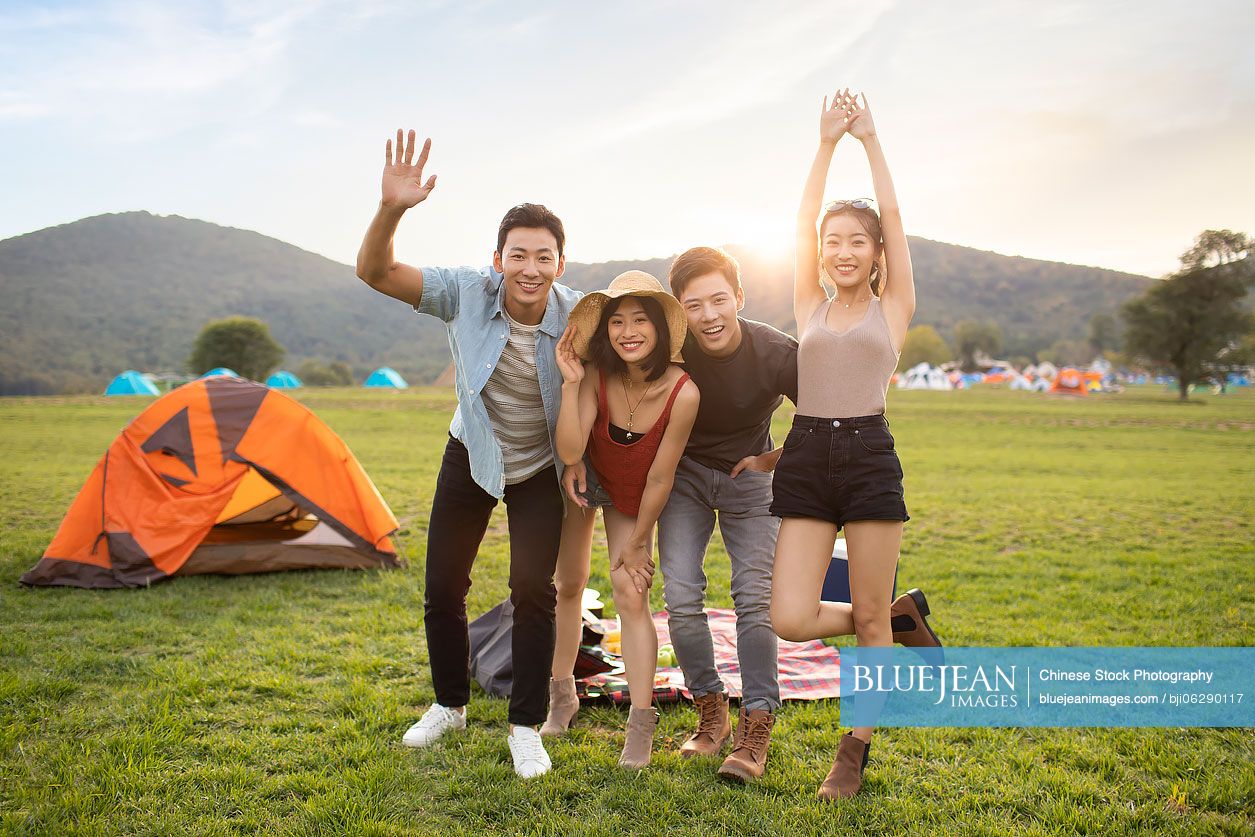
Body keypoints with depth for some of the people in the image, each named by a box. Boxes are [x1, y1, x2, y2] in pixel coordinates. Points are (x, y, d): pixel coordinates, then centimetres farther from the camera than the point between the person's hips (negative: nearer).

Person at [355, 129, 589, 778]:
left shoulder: (579, 317, -23)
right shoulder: (468, 293, -22)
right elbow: (374, 272, -27)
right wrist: (391, 209, -45)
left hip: (540, 467, -1)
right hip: (471, 456, 2)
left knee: (533, 591, -12)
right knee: (442, 589, 6)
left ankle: (526, 727, 7)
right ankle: (450, 705, 31)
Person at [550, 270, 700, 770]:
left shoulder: (682, 394, -32)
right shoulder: (596, 377, -27)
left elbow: (659, 479, -22)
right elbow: (569, 452, -36)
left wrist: (636, 545, -12)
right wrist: (570, 383, -42)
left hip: (632, 499, -2)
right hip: (584, 482, 2)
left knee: (631, 597, -8)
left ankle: (642, 723, 4)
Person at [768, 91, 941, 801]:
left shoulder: (892, 308, 8)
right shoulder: (811, 308, 14)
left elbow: (893, 217, 2)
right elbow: (804, 220, 8)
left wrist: (871, 139, 7)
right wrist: (827, 143, 7)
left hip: (869, 457, -2)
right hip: (806, 458, 3)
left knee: (869, 617, 3)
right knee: (790, 620, -6)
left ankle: (857, 750, 22)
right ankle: (906, 616, 22)